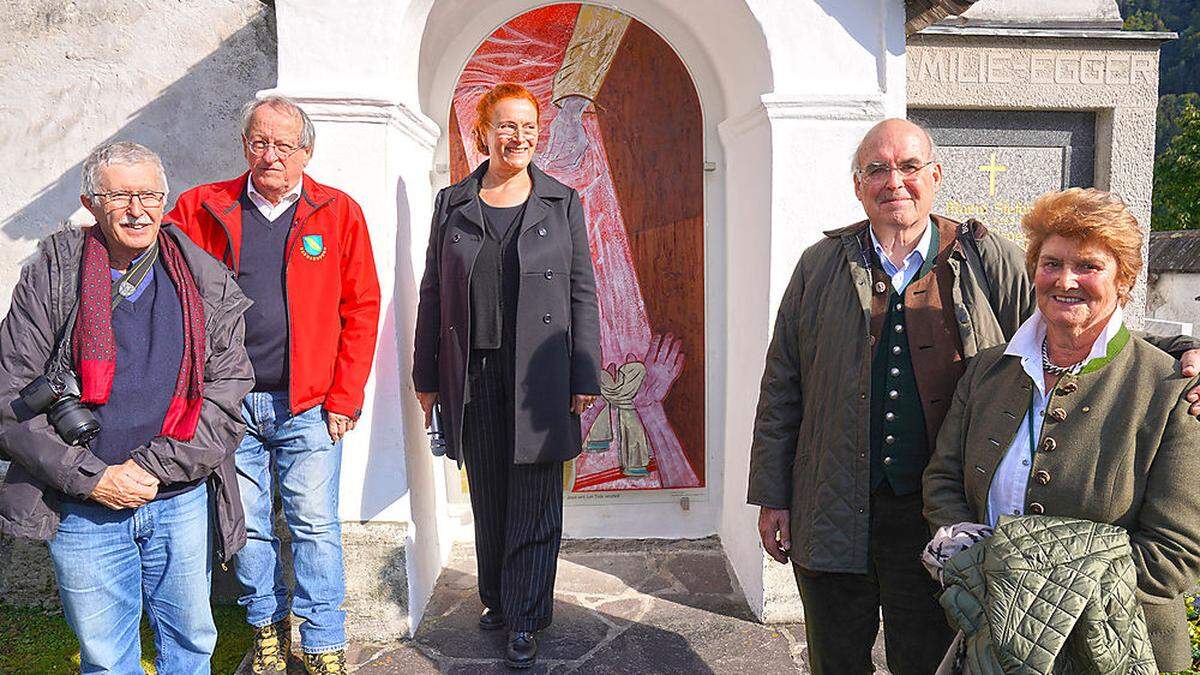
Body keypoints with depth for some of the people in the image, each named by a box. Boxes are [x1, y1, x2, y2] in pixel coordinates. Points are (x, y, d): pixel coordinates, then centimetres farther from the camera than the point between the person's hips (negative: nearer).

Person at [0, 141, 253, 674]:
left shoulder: (205, 281, 0)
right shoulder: (52, 276, -2)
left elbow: (229, 388, -4)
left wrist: (153, 467, -12)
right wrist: (90, 477, -12)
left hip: (182, 503, 1)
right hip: (83, 510, -1)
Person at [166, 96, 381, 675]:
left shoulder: (339, 212, 2)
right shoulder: (202, 208, 5)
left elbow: (361, 308, 0)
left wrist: (344, 397, -5)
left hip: (309, 404, -1)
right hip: (230, 403, 2)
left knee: (314, 526, 2)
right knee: (247, 525, 11)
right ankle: (267, 627, 32)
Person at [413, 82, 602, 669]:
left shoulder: (562, 202, 5)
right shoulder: (452, 203, 8)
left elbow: (582, 292, 3)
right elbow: (432, 292, 9)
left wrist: (585, 377, -3)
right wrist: (426, 377, 6)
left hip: (538, 376, -1)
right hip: (472, 376, 2)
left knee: (534, 500, 3)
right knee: (487, 497, 12)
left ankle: (524, 619, 17)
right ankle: (496, 599, 32)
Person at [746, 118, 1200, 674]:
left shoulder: (987, 260, -1)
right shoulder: (821, 266, 1)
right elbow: (782, 385, 3)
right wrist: (771, 495, 2)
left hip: (936, 517, 0)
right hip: (834, 514, 1)